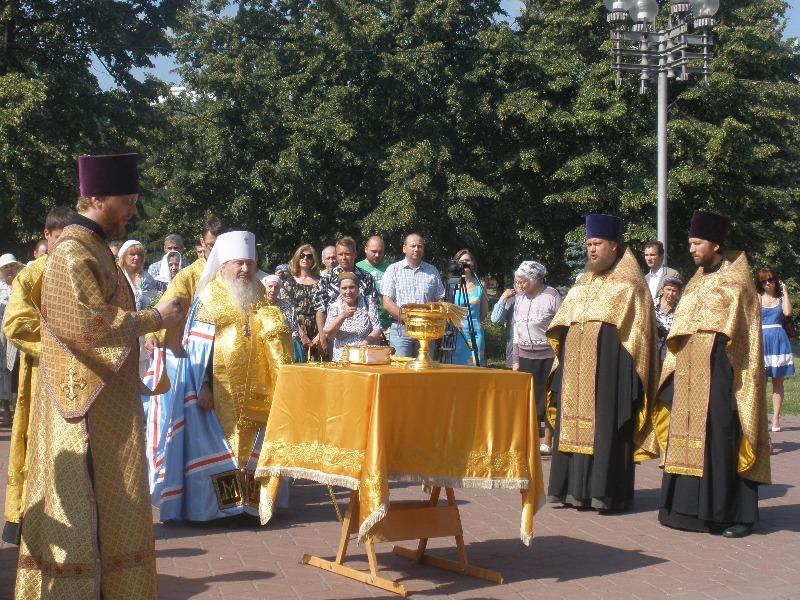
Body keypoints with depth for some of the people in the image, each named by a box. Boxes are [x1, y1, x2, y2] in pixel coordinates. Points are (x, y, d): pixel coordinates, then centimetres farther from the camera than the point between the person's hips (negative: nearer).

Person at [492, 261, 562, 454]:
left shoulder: (551, 296, -6)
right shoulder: (518, 298, 10)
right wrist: (515, 360, 12)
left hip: (548, 356, -5)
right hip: (525, 356, 5)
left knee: (547, 399, 0)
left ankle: (547, 443, 8)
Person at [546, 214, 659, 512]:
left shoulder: (629, 285, -1)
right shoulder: (583, 285, 19)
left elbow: (637, 329, -5)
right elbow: (562, 328, 23)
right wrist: (563, 359, 14)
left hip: (609, 364, -7)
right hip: (577, 364, 7)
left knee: (606, 423, -8)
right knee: (575, 422, 5)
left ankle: (607, 490, -4)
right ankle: (574, 487, 10)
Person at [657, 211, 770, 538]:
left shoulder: (736, 283, -3)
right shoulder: (696, 283, 17)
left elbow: (743, 337, -7)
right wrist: (674, 373, 14)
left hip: (719, 373, -7)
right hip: (688, 373, 7)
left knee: (722, 440, -7)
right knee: (688, 438, 6)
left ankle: (735, 513, 0)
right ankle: (690, 507, 13)